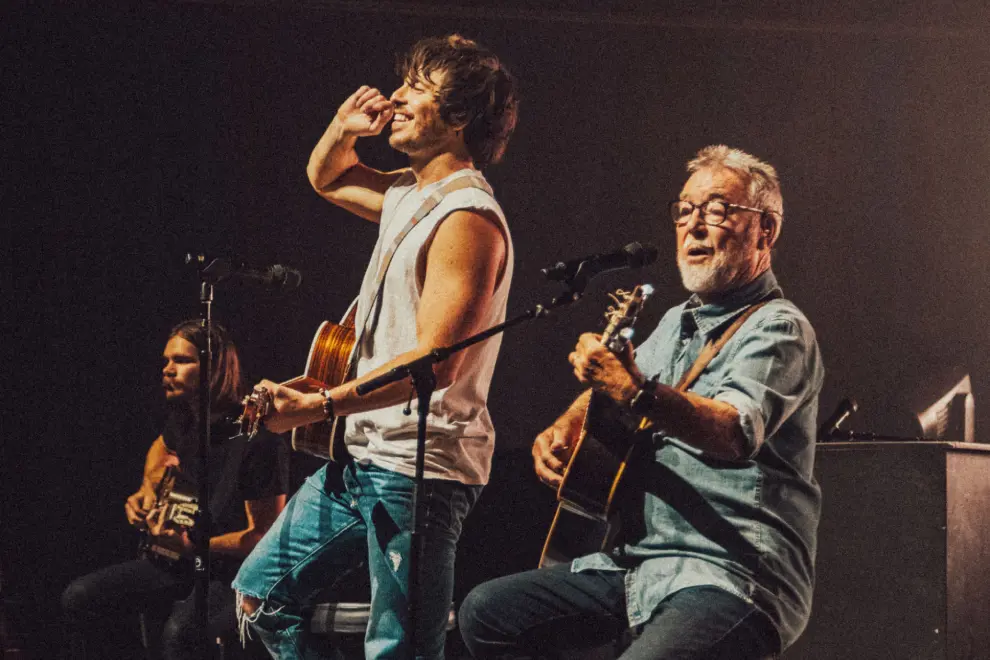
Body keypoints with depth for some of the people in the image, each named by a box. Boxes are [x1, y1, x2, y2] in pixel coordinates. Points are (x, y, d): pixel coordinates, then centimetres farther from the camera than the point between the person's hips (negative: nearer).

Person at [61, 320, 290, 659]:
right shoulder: (183, 420, 5)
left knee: (180, 629, -36)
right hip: (176, 566, 8)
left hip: (234, 571, -8)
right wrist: (148, 488, 12)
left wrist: (189, 546, -28)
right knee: (78, 599, -5)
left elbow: (266, 536, -19)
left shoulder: (258, 441, -20)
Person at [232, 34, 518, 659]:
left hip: (418, 470, -10)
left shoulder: (467, 218, -17)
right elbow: (326, 178, 34)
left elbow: (435, 362, -25)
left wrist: (319, 406, -28)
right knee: (260, 593, 14)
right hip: (364, 457, 10)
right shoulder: (409, 196, 13)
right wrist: (343, 129, 12)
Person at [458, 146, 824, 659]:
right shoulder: (677, 324, 19)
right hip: (639, 565, 9)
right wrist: (562, 429, 14)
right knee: (485, 612, 4)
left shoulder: (778, 329, -10)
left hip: (731, 579, -9)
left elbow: (736, 433, -30)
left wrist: (637, 391, -44)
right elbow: (605, 389, 36)